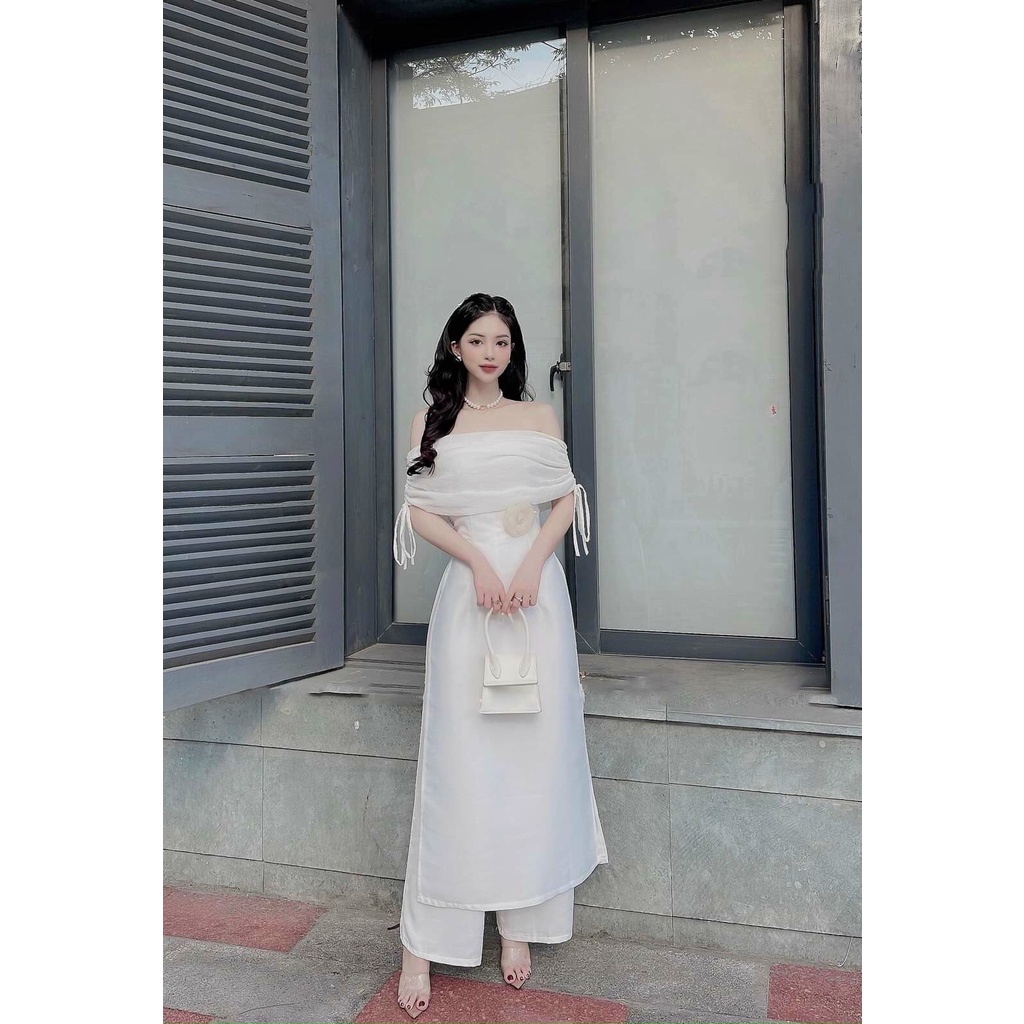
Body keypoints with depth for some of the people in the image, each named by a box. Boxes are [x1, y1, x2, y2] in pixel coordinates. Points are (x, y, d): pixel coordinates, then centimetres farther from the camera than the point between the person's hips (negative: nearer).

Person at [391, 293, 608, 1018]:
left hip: (537, 588, 2)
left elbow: (567, 499, 7)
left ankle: (519, 921, 16)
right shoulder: (432, 419, 10)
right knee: (458, 756, -2)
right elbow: (420, 512, 4)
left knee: (534, 748, 3)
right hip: (467, 588, -1)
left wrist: (533, 562, -10)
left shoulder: (540, 416, 12)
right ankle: (425, 943, 7)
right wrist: (477, 560, -11)